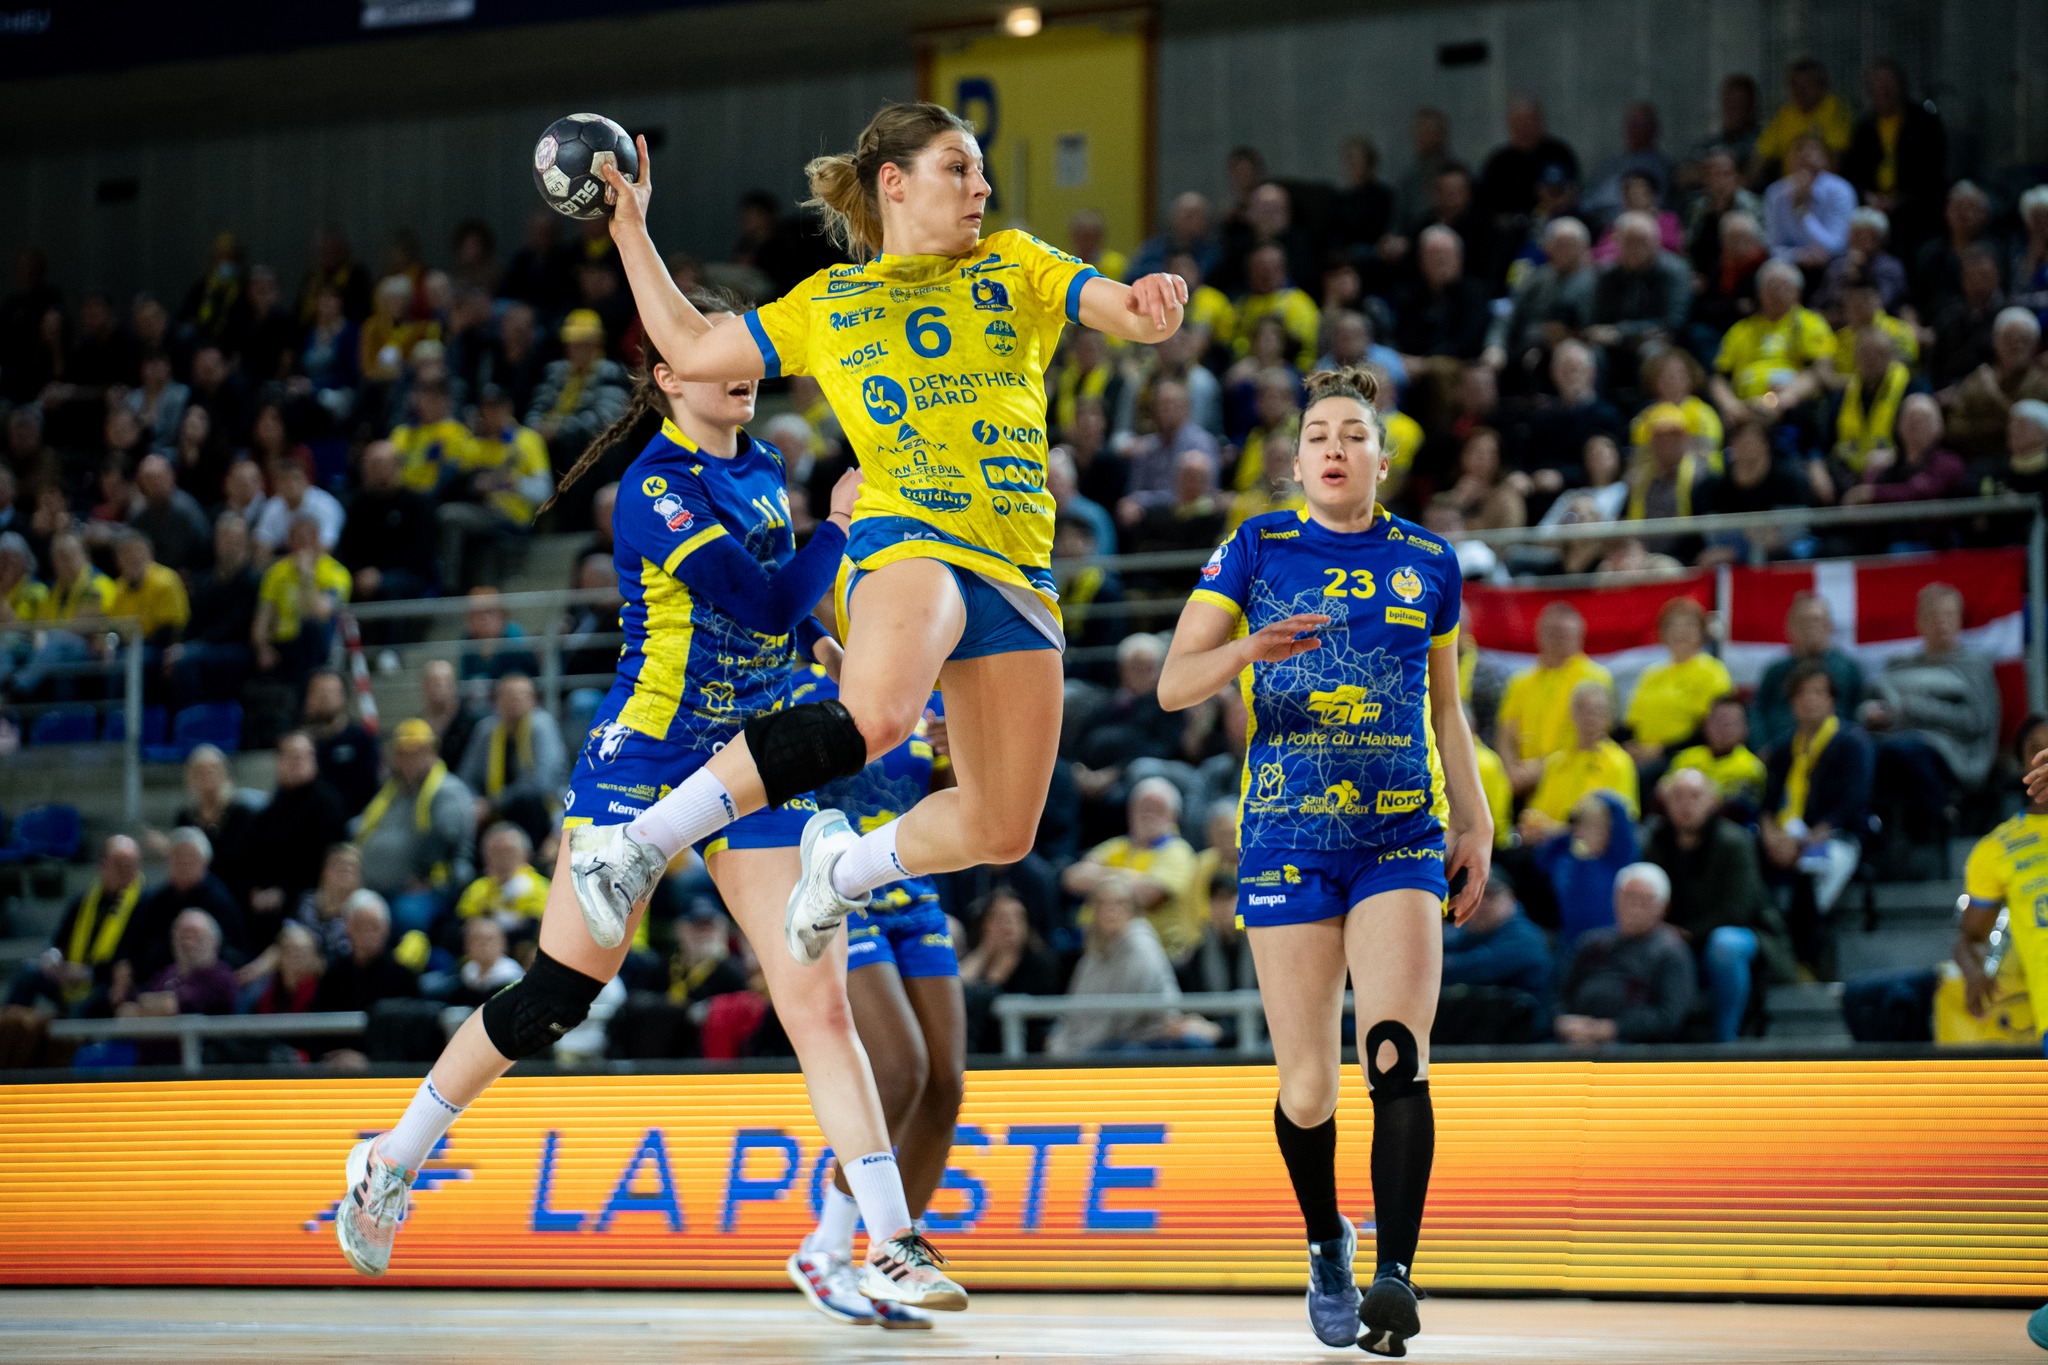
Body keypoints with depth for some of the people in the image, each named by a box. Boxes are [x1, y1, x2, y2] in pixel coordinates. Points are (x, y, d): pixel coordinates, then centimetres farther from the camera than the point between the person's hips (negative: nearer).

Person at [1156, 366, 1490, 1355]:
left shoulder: (1428, 564, 10)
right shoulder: (1254, 550, 4)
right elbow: (1172, 686, -3)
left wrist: (1475, 825, 16)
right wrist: (1246, 650, -22)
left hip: (1403, 839, 1)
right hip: (1286, 838, 0)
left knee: (1396, 1059, -18)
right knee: (1307, 1088, 1)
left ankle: (1395, 1274, -21)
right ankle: (1326, 1245, 26)